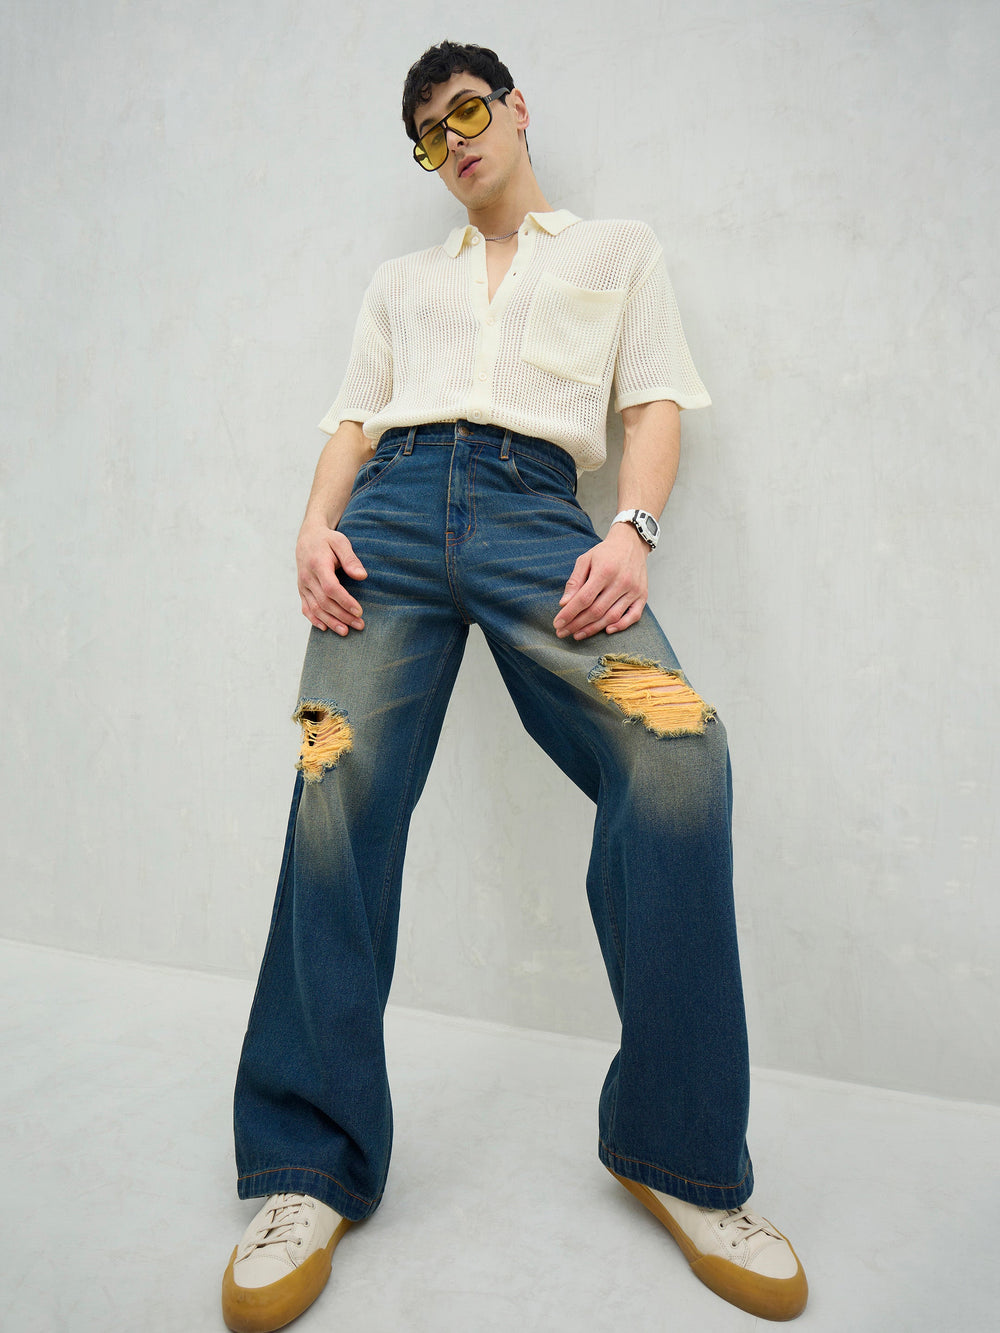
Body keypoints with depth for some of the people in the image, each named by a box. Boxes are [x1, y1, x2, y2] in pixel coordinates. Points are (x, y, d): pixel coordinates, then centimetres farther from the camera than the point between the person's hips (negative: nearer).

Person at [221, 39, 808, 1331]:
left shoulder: (619, 247, 27)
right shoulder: (399, 280, 33)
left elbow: (656, 402, 13)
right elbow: (352, 419, 22)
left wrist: (631, 530, -8)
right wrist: (318, 522, 0)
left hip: (535, 507, -2)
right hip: (393, 510, 3)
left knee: (678, 754, -27)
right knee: (338, 792, -15)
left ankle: (676, 1151, -9)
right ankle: (313, 1167, -1)